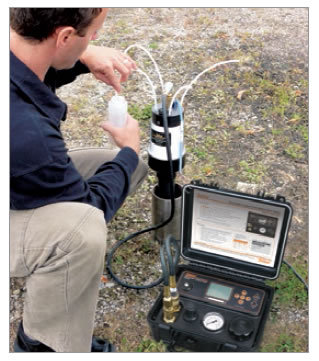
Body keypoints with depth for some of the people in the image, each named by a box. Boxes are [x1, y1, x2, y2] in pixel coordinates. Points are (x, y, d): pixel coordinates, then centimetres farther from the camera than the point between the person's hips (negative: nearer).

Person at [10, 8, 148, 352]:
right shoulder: (26, 133, -40)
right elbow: (89, 204, -21)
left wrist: (84, 56, -8)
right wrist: (129, 150, -5)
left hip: (20, 178, 9)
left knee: (134, 166, 4)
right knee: (81, 232, -38)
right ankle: (41, 345, -11)